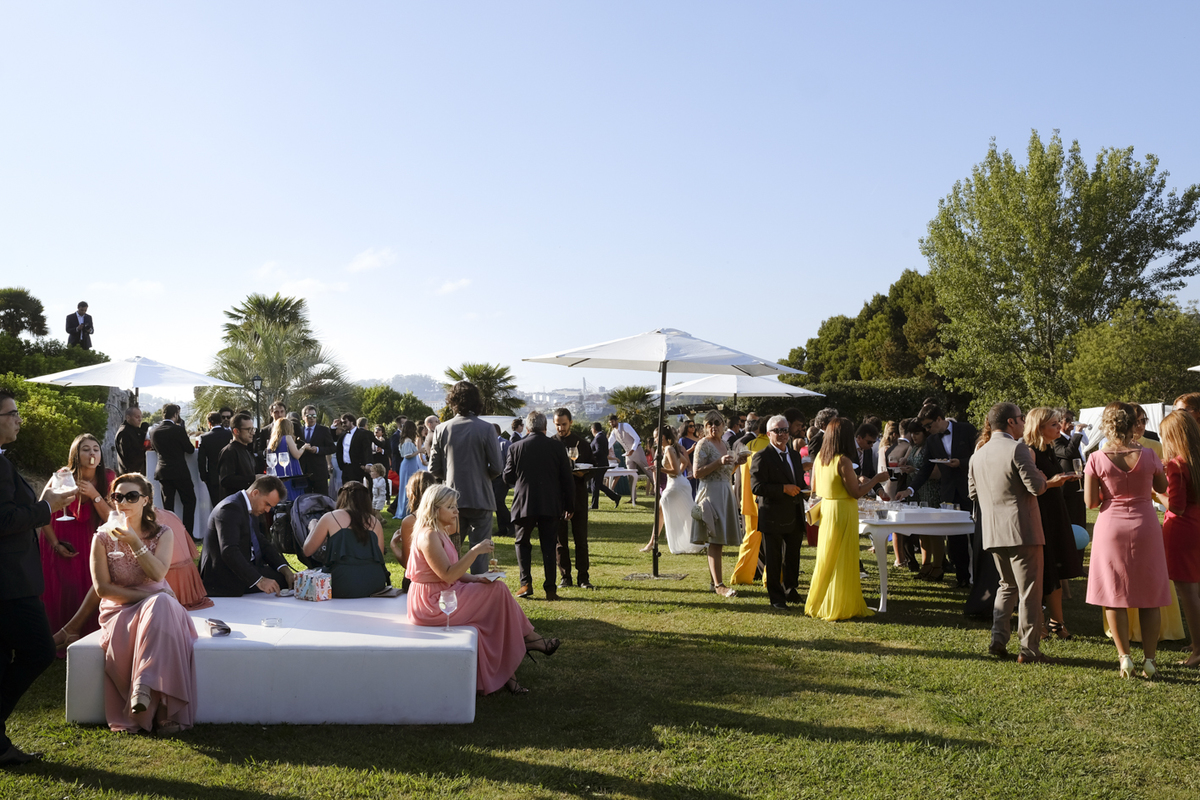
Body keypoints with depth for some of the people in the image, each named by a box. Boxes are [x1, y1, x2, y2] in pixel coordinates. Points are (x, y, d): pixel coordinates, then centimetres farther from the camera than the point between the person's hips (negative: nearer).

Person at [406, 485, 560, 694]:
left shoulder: (439, 533, 16)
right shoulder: (429, 536, -17)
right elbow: (447, 575, -24)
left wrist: (476, 578, -1)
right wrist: (475, 551, -25)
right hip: (432, 603, -10)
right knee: (498, 590, -12)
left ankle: (504, 674, -3)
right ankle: (529, 638, 6)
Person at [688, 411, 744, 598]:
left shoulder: (724, 444, 16)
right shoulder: (703, 445, -7)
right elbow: (697, 472, -15)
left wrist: (736, 463, 7)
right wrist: (719, 462, -21)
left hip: (726, 493, 8)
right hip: (711, 493, -8)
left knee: (719, 541, 10)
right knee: (715, 542, -10)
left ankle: (715, 581, 18)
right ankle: (718, 585, -10)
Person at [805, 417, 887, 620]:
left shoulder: (819, 458, 5)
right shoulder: (843, 461, -19)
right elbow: (856, 493, -17)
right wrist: (876, 479, -4)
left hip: (826, 509, 8)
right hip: (843, 512, -8)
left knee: (827, 558, 17)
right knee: (842, 560, 3)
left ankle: (820, 603, 25)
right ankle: (840, 606, 11)